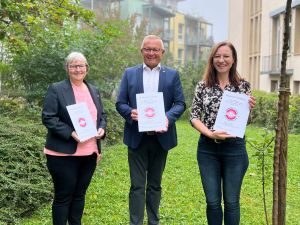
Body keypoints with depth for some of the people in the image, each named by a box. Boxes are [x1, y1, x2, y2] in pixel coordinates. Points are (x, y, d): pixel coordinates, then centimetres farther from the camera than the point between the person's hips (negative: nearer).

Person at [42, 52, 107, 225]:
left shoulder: (94, 91, 13)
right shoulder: (56, 89, -5)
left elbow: (102, 115, 18)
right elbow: (48, 117, -11)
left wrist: (102, 128, -3)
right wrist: (70, 133, -21)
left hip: (90, 152, 5)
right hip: (64, 153, -5)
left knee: (80, 194, 16)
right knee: (63, 196, 5)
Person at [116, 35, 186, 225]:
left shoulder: (172, 75, 5)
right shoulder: (129, 73, 6)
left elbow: (180, 103, 0)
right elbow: (120, 103, 3)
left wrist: (168, 117, -20)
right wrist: (130, 112, -19)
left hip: (161, 137, 1)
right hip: (137, 137, -1)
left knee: (155, 184, 14)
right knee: (137, 185, 2)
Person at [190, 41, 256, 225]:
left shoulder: (243, 85, 1)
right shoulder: (203, 86, 2)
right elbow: (194, 116, 0)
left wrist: (249, 109, -15)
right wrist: (210, 134, -16)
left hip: (234, 148, 0)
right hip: (207, 148, 1)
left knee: (231, 202, 9)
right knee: (213, 202, 8)